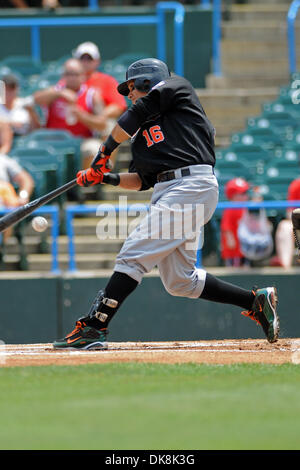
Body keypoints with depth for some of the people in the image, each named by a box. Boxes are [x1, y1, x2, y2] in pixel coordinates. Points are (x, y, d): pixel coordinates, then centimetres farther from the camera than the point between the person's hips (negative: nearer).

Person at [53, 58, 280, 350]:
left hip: (192, 183, -9)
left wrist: (106, 150, 5)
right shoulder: (143, 132, 28)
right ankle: (256, 301, 16)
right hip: (168, 193, 9)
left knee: (133, 255, -15)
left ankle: (94, 327, -18)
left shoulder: (178, 88, 7)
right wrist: (107, 178, 6)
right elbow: (143, 180, 21)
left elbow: (135, 115, -4)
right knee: (180, 281, 8)